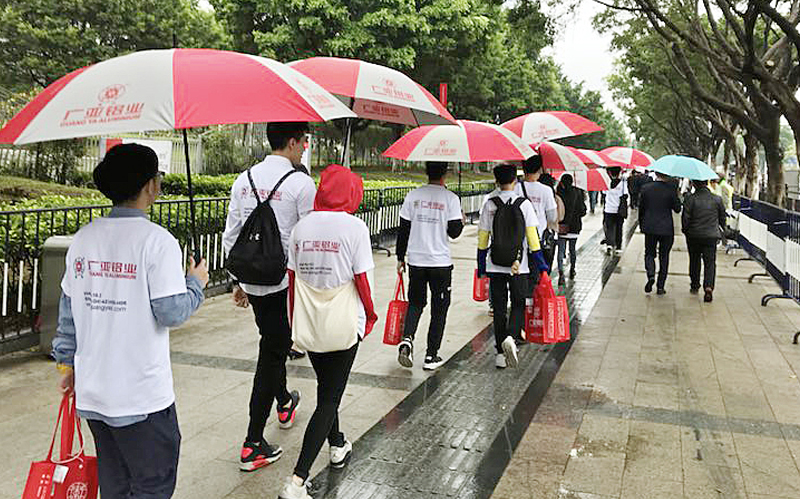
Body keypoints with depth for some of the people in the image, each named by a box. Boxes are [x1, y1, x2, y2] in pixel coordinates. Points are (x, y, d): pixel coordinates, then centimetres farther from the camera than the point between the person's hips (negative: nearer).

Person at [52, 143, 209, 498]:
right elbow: (172, 312, -16)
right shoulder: (156, 240, -15)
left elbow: (68, 308, 10)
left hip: (92, 389, 7)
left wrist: (68, 361, 20)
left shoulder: (83, 238, 4)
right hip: (142, 395, -6)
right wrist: (196, 283, 2)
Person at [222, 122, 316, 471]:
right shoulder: (300, 183, -14)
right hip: (286, 284, -6)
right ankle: (253, 445, 7)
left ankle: (284, 403, 50)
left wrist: (240, 279, 18)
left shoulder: (244, 180, 5)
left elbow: (230, 238, 8)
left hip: (253, 282, 6)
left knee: (274, 344, 26)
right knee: (272, 355, 2)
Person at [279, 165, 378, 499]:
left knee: (325, 389, 24)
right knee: (329, 399, 2)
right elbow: (361, 280, -11)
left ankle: (338, 447, 46)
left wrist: (294, 319, 15)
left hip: (308, 326, 5)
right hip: (343, 325, -5)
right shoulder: (354, 227, -12)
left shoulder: (301, 226, 2)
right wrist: (370, 315, 5)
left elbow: (292, 278, 5)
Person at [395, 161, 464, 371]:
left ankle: (407, 339, -6)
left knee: (415, 303, 18)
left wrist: (400, 257, 12)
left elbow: (403, 230, 3)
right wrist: (462, 222, 13)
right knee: (439, 309, 9)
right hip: (441, 263, -3)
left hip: (415, 261, 3)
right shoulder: (450, 198, -7)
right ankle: (431, 356, 13)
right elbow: (454, 232, -8)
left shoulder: (413, 196, 1)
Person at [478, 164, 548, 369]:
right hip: (519, 266, -1)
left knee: (499, 308, 9)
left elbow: (482, 239, 3)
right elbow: (532, 237, -5)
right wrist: (541, 265, 3)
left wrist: (481, 267, 13)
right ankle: (511, 337, -15)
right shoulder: (524, 204, -4)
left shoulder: (489, 205, -1)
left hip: (495, 266, 1)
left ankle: (501, 352, 12)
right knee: (518, 304, 11)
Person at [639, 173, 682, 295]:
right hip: (666, 228, -1)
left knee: (649, 253, 14)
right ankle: (660, 286, 11)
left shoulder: (646, 188, -4)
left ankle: (651, 275, -14)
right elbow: (677, 209, -3)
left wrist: (641, 224, 14)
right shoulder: (671, 190, -10)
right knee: (664, 256, 10)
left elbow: (641, 208, 3)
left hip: (649, 227, 1)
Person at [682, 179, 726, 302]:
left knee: (694, 261, 16)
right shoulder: (717, 199, 0)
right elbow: (723, 217, 10)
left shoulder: (690, 198, -10)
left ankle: (695, 286, 26)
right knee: (710, 262, 2)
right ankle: (708, 286, -16)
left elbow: (685, 217, -10)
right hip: (711, 235, 1)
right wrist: (721, 230, 26)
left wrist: (685, 230, 7)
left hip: (693, 235, -1)